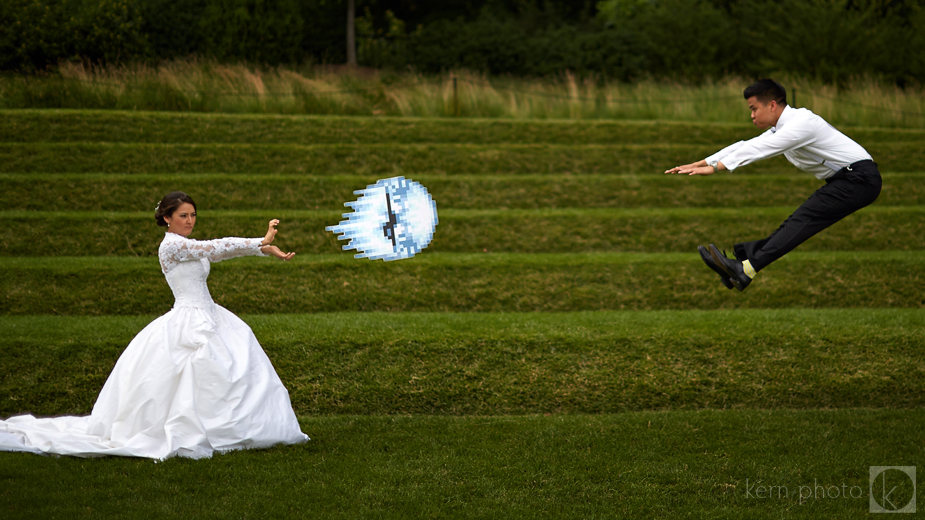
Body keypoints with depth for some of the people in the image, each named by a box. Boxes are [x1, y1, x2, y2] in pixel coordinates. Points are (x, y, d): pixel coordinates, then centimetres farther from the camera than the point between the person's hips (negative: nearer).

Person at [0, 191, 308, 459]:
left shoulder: (186, 246, 14)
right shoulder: (171, 245, -14)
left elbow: (220, 252, 10)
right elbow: (216, 248, -18)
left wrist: (263, 247, -1)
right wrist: (261, 243, -13)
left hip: (207, 320, 10)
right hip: (190, 323, -10)